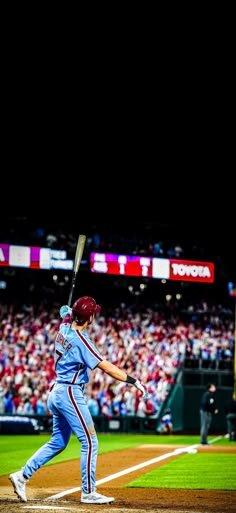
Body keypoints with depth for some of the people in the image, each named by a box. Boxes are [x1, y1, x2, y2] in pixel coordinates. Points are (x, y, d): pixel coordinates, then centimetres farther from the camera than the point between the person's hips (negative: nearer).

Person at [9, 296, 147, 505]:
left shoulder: (63, 329, 4)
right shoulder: (80, 340, -20)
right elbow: (106, 367, -24)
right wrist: (133, 380, -24)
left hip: (56, 393, 9)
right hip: (71, 394, -9)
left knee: (58, 442, 17)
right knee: (90, 442, -4)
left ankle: (23, 475, 15)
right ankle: (88, 492, 0)